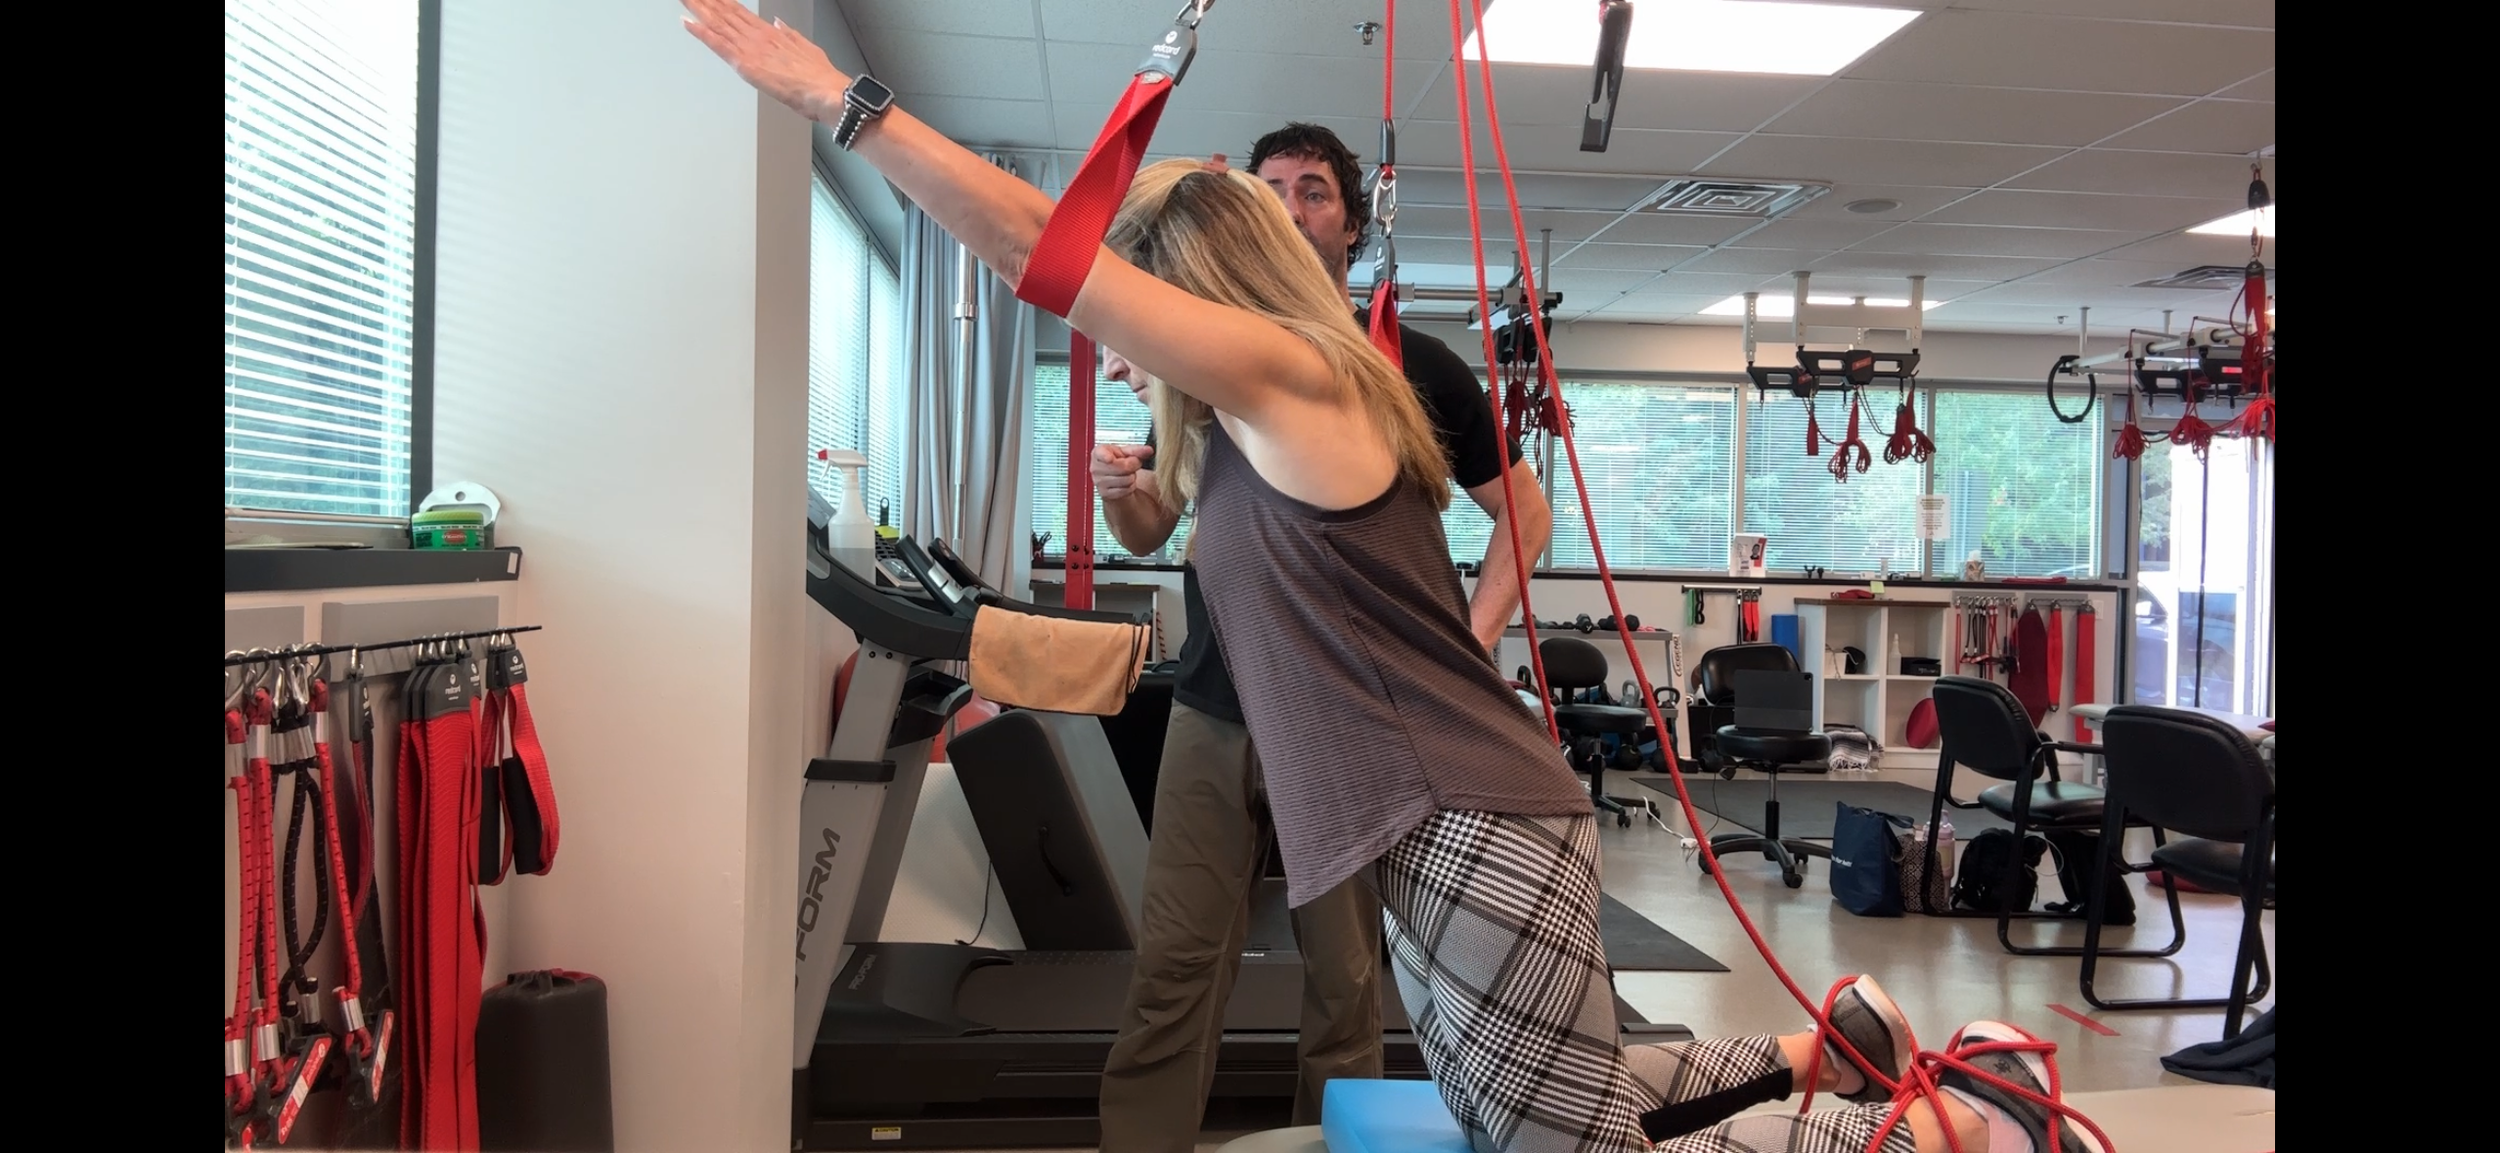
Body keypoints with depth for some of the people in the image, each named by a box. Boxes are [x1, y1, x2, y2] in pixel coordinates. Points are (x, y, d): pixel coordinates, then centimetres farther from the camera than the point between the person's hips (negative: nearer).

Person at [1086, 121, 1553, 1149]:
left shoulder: (1412, 365, 2)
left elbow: (1524, 513, 8)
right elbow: (1152, 534, 11)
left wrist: (1471, 642, -4)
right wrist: (1119, 491, -11)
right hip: (1215, 709, 2)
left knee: (1344, 977, 5)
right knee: (1175, 970, 0)